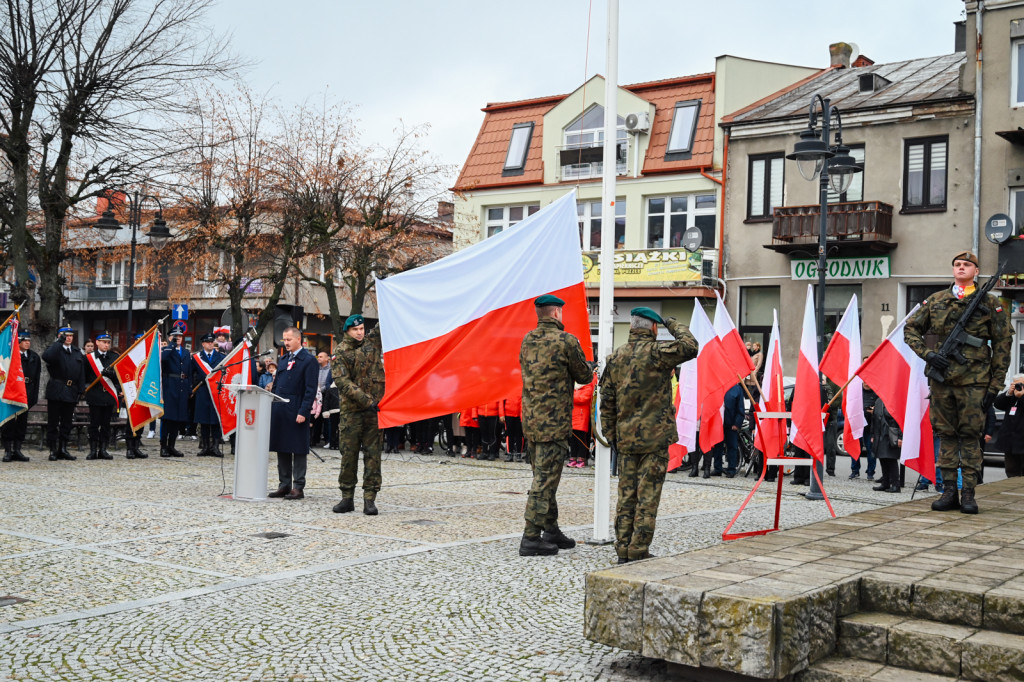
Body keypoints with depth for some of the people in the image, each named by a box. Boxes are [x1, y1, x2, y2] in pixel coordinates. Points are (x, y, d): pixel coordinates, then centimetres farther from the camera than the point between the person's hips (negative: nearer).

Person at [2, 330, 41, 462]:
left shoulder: (34, 357, 9)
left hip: (27, 394, 4)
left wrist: (34, 396, 7)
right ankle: (8, 450, 4)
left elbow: (36, 379, 11)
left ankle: (17, 450, 14)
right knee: (9, 420, -1)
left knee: (22, 421, 7)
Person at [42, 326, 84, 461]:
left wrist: (80, 389, 6)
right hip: (55, 391, -5)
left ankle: (63, 449, 15)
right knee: (53, 422, 1)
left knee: (66, 422, 9)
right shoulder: (55, 349, -1)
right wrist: (59, 342, -22)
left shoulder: (77, 352, 14)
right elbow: (46, 356, -26)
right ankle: (53, 450, 5)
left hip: (71, 392, 5)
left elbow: (81, 372, 14)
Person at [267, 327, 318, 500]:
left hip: (295, 412, -7)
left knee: (298, 451, -1)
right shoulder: (284, 359, 16)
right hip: (279, 411, 7)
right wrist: (272, 407, 11)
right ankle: (284, 485, 19)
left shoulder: (308, 360, -7)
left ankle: (298, 487, 4)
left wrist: (303, 412, -17)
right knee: (282, 449, 11)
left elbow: (311, 390, -12)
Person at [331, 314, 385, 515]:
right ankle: (347, 498, 14)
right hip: (351, 410, -2)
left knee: (373, 454, 1)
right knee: (348, 454, 5)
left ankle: (370, 499, 4)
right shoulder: (340, 353, -1)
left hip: (374, 409, 2)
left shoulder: (373, 340, 9)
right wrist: (367, 401, -18)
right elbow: (343, 383, -10)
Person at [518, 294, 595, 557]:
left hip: (530, 420, 7)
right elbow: (585, 377, -1)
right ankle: (531, 538, -3)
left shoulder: (527, 341, 8)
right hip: (553, 422, -7)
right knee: (545, 479, -4)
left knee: (543, 476, 17)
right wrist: (586, 364, 21)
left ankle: (551, 529, 27)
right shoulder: (566, 341, -12)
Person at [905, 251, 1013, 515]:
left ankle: (969, 493, 5)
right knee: (945, 433, 6)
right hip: (941, 377, 3)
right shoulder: (935, 301, 10)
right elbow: (911, 329, 15)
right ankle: (948, 490, 12)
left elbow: (1002, 345, 3)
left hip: (973, 380, -2)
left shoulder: (990, 303, 4)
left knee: (970, 435, 0)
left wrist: (995, 384, -2)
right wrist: (927, 354, -3)